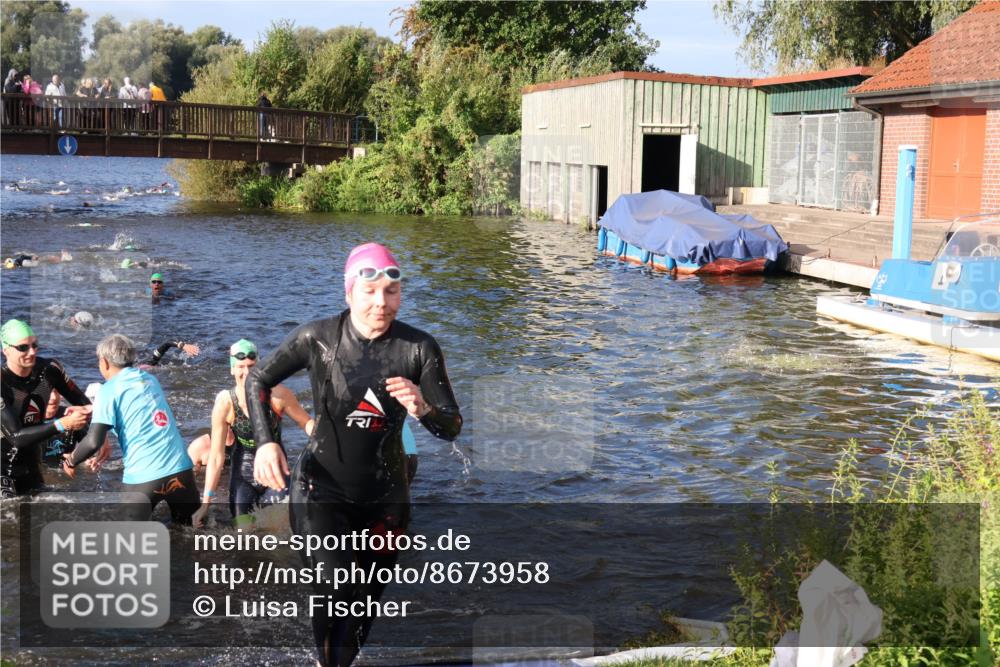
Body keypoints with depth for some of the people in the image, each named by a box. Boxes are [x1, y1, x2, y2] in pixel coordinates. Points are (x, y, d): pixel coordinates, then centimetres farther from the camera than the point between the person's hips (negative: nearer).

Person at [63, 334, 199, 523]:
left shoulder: (109, 389, -4)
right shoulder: (151, 380, 16)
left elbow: (94, 442, -11)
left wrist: (71, 461, 9)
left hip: (143, 477, -5)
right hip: (180, 470, 5)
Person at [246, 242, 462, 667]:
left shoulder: (419, 348, -13)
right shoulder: (318, 338, -14)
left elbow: (452, 429, -10)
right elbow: (258, 380, 1)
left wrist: (423, 409, -31)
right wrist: (265, 442, -13)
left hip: (384, 496, 2)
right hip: (321, 488, -2)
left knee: (366, 600, 17)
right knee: (335, 591, -19)